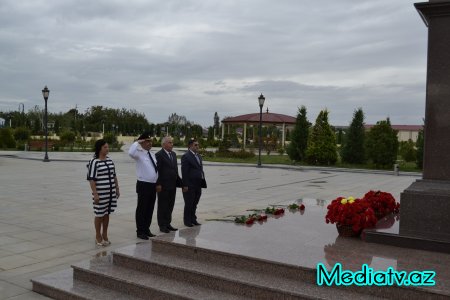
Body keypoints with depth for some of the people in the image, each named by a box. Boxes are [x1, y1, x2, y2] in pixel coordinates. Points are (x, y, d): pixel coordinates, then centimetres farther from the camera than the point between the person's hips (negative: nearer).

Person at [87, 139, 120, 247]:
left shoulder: (110, 160, 10)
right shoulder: (94, 162, -11)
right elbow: (91, 179, -14)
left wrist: (117, 189, 15)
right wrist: (95, 194, -17)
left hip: (111, 192, 6)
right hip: (100, 193, -6)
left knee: (107, 214, 13)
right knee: (99, 214, 4)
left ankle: (105, 235, 25)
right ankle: (98, 236, 18)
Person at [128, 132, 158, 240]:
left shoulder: (152, 155, 14)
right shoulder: (139, 154, -9)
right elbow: (131, 153, -33)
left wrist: (158, 183, 18)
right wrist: (137, 142, -20)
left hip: (153, 185, 7)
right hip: (143, 185, -7)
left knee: (150, 209, 14)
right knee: (142, 209, 1)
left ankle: (146, 229, 25)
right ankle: (140, 231, 10)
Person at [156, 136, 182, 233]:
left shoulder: (173, 154, 13)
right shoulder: (159, 155, -11)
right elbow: (157, 171, -15)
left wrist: (179, 182, 12)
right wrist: (158, 184, -19)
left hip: (173, 185, 8)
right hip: (163, 186, -7)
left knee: (170, 206, 14)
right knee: (162, 206, 3)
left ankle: (168, 224, 24)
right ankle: (162, 226, 12)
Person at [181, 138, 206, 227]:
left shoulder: (198, 156, 14)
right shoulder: (186, 156, -11)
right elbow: (184, 172, -15)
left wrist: (203, 182, 10)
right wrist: (185, 185, -17)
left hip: (198, 185, 8)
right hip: (190, 185, -7)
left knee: (194, 204, 16)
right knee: (189, 204, 4)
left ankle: (193, 219, 26)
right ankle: (187, 221, 15)